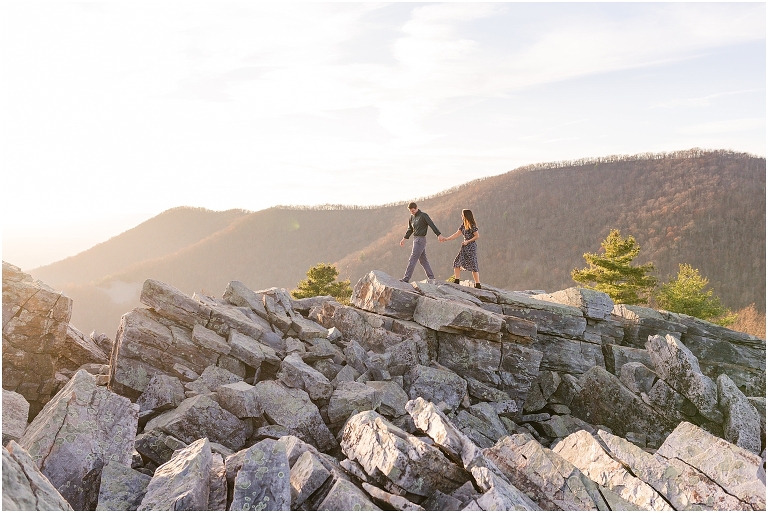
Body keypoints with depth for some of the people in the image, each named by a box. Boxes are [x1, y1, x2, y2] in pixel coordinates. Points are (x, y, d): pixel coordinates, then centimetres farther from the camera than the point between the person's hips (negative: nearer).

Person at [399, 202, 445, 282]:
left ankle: (406, 279, -10)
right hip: (416, 239, 9)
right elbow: (410, 229, 24)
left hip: (421, 240, -9)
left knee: (412, 260, -10)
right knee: (423, 260, 10)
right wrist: (404, 238, 17)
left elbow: (432, 225, -14)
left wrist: (439, 235, -20)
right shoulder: (412, 217, 14)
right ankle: (431, 277, 15)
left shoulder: (423, 215, -9)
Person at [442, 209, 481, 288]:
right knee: (457, 262, 7)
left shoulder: (472, 225, -12)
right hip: (465, 247, 9)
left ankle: (478, 285, -3)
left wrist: (467, 241, -15)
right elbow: (457, 234, 14)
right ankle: (456, 281, 13)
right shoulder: (463, 225, 12)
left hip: (471, 246, -9)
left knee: (473, 265, -8)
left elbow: (477, 236, -13)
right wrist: (446, 239, 8)